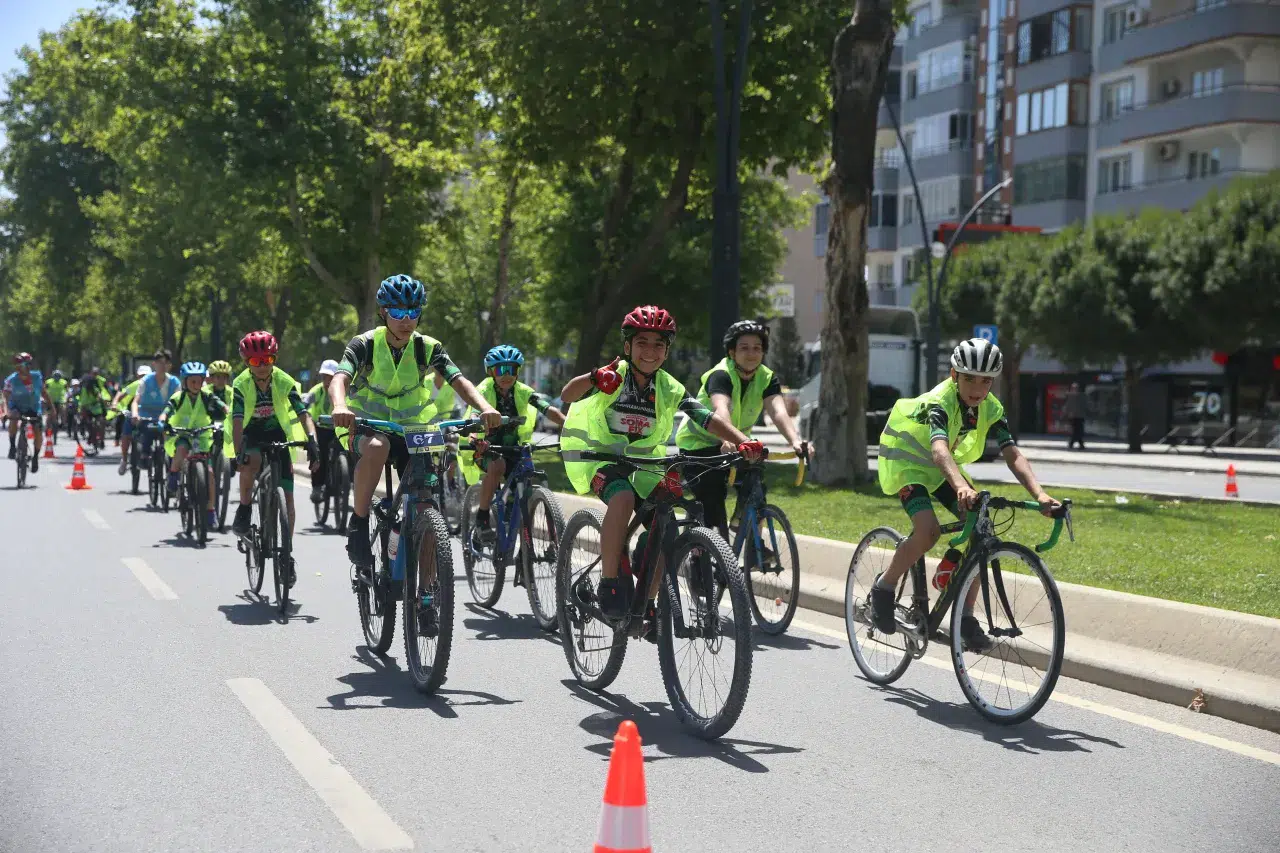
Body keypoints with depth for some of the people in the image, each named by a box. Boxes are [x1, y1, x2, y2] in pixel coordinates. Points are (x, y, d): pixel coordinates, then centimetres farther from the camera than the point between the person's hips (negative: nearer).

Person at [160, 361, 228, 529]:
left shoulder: (207, 396, -5)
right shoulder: (178, 398, -9)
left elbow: (224, 407, -17)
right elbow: (166, 411, -22)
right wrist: (162, 422, -43)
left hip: (201, 436, 2)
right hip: (179, 435, -2)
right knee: (182, 448, -38)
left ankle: (210, 509, 3)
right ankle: (173, 477, -13)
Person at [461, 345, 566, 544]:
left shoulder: (523, 392, -5)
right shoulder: (484, 391, -14)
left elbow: (551, 411, -17)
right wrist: (477, 439, -54)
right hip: (485, 448, -4)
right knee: (498, 465, -35)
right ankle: (482, 517, -20)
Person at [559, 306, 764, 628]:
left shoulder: (669, 389, -4)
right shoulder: (613, 377, -13)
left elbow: (708, 417, -15)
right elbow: (568, 395, -29)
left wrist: (744, 442, -33)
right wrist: (594, 378, -51)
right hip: (597, 455, -5)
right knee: (623, 497, -34)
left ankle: (646, 604, 9)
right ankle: (609, 583, -24)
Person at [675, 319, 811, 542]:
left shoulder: (767, 378, -13)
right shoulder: (721, 375, -27)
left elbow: (778, 411, -30)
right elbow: (721, 409, -46)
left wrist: (795, 441, -50)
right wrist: (729, 440, -66)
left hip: (736, 442, 5)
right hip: (698, 442, -5)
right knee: (711, 507, -18)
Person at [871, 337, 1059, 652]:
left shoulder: (990, 409, -14)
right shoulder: (939, 402, -31)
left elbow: (1013, 454, -24)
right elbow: (940, 450, -49)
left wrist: (1039, 494, -41)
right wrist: (961, 487, -68)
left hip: (943, 470, 6)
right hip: (906, 463, -6)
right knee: (928, 530, -29)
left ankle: (966, 617, -2)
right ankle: (883, 589, -7)